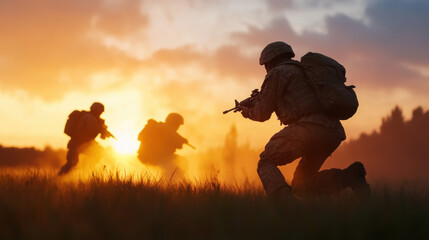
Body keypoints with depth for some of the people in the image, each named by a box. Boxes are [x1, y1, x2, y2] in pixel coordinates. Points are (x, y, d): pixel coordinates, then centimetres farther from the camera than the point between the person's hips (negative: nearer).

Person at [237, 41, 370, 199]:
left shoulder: (277, 73, 7)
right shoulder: (304, 71, 32)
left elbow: (262, 113, 9)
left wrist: (248, 111, 31)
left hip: (309, 128, -8)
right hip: (333, 132, 8)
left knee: (266, 163, 9)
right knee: (300, 185, 17)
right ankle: (348, 177, -5)